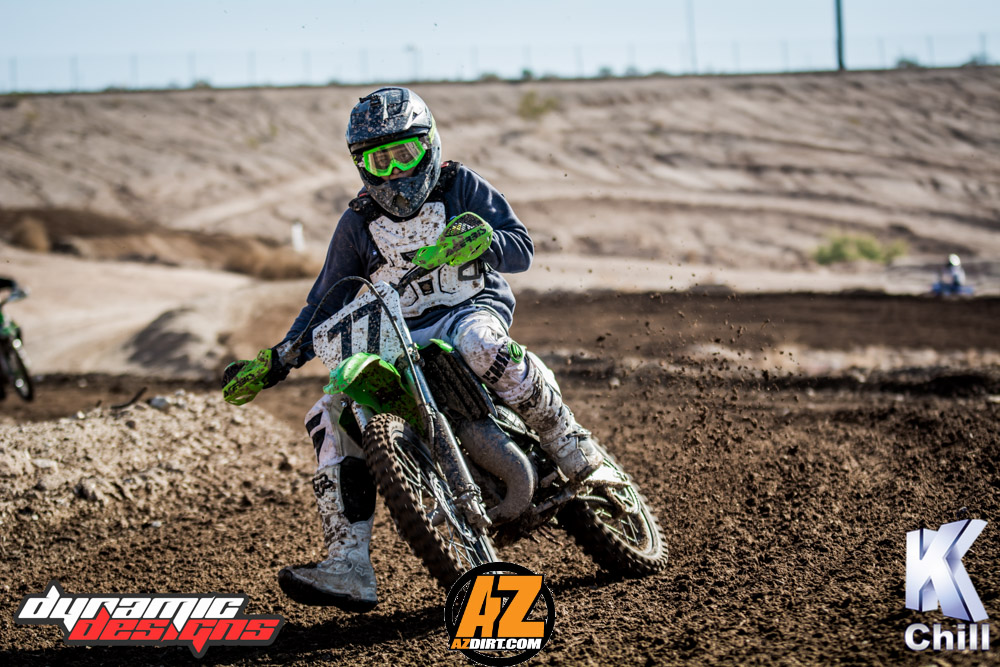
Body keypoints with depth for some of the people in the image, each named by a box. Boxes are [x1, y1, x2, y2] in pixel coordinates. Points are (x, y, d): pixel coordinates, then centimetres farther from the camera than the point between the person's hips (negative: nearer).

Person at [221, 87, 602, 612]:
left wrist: (479, 240, -29)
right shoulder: (357, 224, 11)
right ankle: (349, 568, -23)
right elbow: (326, 303, 14)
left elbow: (522, 248, -6)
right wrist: (273, 365, 3)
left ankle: (578, 456, -23)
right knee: (331, 416, -18)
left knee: (481, 345, -42)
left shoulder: (462, 188, 2)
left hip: (471, 308, -4)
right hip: (396, 337, 4)